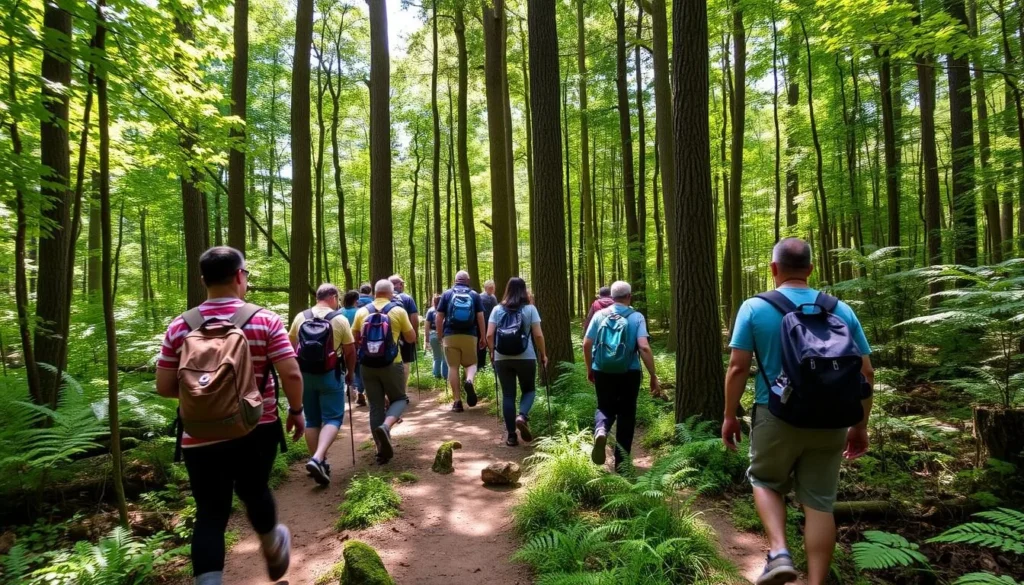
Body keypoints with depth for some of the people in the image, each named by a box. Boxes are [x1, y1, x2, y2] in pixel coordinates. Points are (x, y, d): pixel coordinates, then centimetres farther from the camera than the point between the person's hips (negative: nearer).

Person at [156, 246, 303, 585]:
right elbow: (291, 374, -14)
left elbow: (164, 387, 2)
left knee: (210, 513, 9)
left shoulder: (179, 327, -2)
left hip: (202, 437, 1)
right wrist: (296, 411, 2)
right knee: (254, 490, 24)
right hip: (258, 430, 0)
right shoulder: (265, 321, -9)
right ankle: (273, 548, 48)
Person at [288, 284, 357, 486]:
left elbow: (292, 346, 12)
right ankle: (318, 459, -19)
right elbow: (350, 350, -2)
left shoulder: (300, 317, 5)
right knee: (332, 418, -1)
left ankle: (316, 461, 18)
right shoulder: (340, 319, -6)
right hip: (330, 374, -4)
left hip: (305, 374, 4)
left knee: (312, 419, 14)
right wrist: (350, 372, 12)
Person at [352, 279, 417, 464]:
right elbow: (411, 338, 4)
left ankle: (382, 449, 13)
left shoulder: (362, 312, 4)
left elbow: (354, 340, 10)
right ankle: (385, 426, -14)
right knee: (399, 399, 15)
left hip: (368, 365, 3)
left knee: (375, 406, 10)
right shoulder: (398, 311, -3)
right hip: (392, 364, -3)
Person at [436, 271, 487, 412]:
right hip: (470, 336, 0)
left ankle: (457, 401, 3)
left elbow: (439, 318, 4)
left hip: (450, 335, 0)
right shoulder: (475, 295, 7)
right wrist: (483, 337, 8)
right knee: (471, 363, 14)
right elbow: (480, 317, 3)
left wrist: (440, 337, 12)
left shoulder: (447, 294, 7)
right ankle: (469, 381, -19)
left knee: (453, 367, 5)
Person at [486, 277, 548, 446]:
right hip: (526, 357, -1)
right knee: (529, 389, 18)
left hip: (502, 358, 2)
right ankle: (522, 417, -9)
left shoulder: (498, 309, 5)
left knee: (508, 394, 9)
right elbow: (538, 335, -5)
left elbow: (489, 335, 0)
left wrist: (492, 352, 15)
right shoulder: (530, 309, 0)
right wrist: (543, 354, 7)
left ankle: (511, 435, 9)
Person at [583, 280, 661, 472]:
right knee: (626, 415, 12)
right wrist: (654, 377, -12)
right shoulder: (636, 317, -5)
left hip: (602, 372, 2)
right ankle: (621, 462, 17)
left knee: (605, 408, 20)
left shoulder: (600, 315, 1)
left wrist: (589, 369, 14)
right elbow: (644, 347, -16)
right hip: (629, 373, -1)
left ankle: (600, 431, -14)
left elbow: (586, 344, 1)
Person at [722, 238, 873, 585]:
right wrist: (860, 427, 12)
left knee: (766, 481, 21)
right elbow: (865, 374, 3)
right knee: (819, 501, 12)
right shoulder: (841, 310, 2)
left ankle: (779, 552, 4)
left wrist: (729, 416, 1)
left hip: (776, 417, -2)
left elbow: (738, 368, -10)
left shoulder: (754, 308, -7)